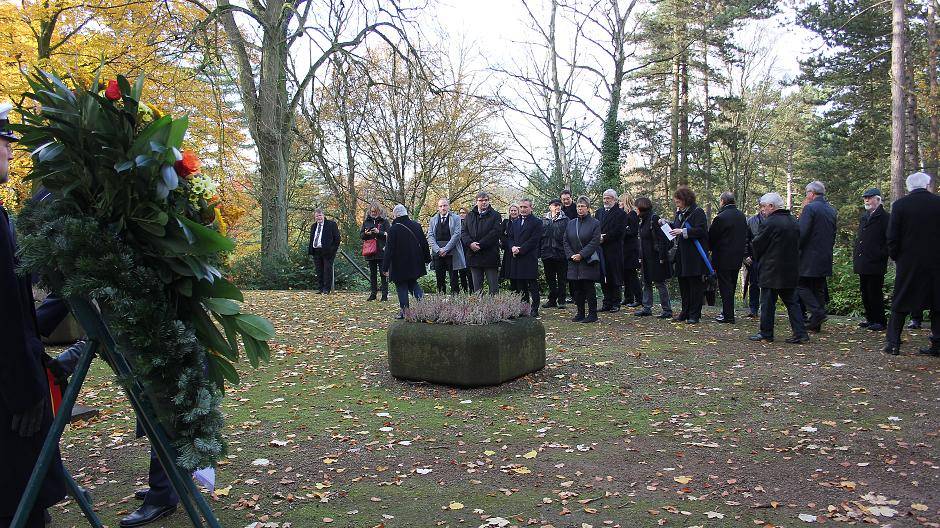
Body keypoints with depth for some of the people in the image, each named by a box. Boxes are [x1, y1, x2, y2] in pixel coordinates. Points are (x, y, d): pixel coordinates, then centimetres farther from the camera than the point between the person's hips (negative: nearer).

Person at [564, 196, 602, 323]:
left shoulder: (595, 223, -3)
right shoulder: (571, 223, 12)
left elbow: (595, 242, -11)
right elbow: (566, 241, 10)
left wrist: (581, 255, -17)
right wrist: (571, 255, -5)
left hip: (588, 261, -5)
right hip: (574, 261, 5)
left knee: (588, 287, -4)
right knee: (576, 288, 6)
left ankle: (592, 314, 4)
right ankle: (580, 313, 16)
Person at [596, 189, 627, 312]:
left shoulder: (620, 213, -2)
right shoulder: (599, 212, 18)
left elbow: (618, 231, -12)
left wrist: (604, 238, -14)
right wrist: (598, 237, -6)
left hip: (614, 250, -5)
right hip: (601, 249, 5)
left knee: (615, 278, 0)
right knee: (603, 278, 7)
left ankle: (615, 303, 7)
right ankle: (607, 303, 14)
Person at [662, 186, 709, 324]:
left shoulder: (698, 212, -9)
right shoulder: (679, 213, 14)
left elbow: (701, 230, -19)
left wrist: (683, 231, -24)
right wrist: (666, 223, 11)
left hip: (695, 256, -8)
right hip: (682, 255, 8)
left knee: (695, 285, -1)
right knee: (683, 285, 12)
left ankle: (694, 315, 5)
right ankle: (685, 312, 21)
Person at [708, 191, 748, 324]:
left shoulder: (720, 218, -18)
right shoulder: (742, 216, 6)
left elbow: (711, 238, -11)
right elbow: (746, 237, 14)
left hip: (723, 258, -7)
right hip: (737, 258, 7)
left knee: (725, 287, -2)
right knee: (731, 286, 15)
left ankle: (728, 316, 0)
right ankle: (728, 313, 23)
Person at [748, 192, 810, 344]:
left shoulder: (770, 222, -16)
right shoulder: (794, 221, 10)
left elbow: (757, 244, -10)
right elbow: (797, 244, 16)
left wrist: (757, 258, 8)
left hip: (772, 270, -8)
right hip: (791, 270, 8)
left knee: (768, 302, 2)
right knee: (791, 302, 12)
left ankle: (766, 333, 9)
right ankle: (800, 333, 9)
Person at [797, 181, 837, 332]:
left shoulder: (810, 208, -12)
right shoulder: (831, 210, 14)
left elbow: (802, 233, -19)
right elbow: (833, 235, 18)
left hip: (810, 256, -8)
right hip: (825, 258, 8)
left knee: (801, 285, -2)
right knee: (819, 289, 11)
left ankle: (817, 313, -14)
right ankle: (816, 323, 13)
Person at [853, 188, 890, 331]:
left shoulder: (885, 217, -6)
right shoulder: (864, 216, 18)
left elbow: (889, 241, -11)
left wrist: (881, 256, -15)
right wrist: (856, 257, 13)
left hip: (875, 264, -8)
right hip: (863, 264, 8)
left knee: (875, 293, -4)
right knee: (865, 293, 12)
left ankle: (880, 321, 4)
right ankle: (870, 319, 20)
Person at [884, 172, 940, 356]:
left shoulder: (899, 205, -6)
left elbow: (892, 237, -6)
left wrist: (895, 257, 7)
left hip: (908, 263, -1)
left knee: (900, 305, 6)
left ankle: (893, 343, 5)